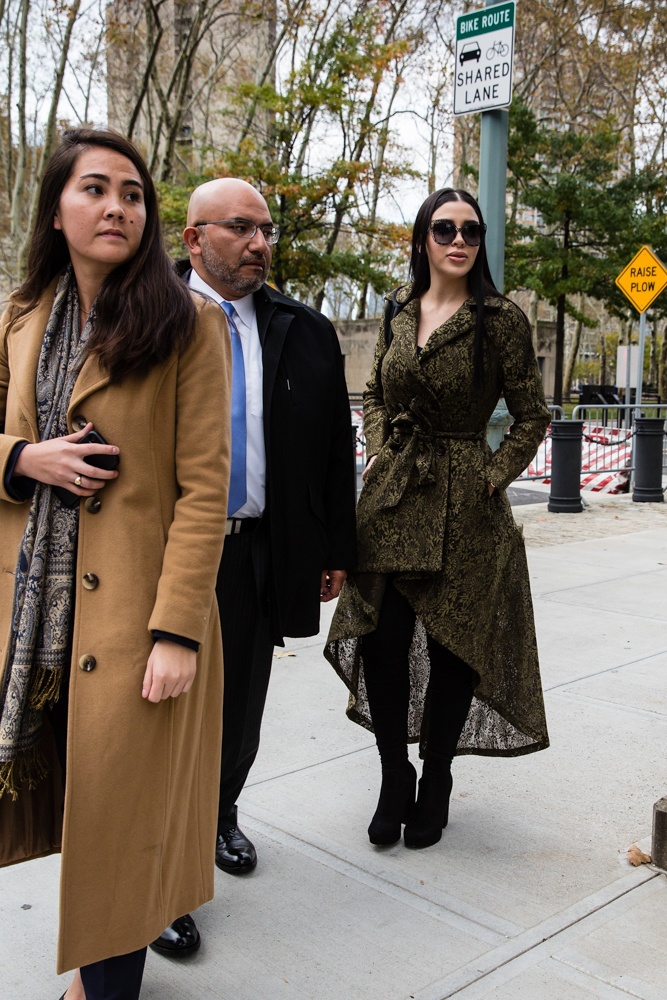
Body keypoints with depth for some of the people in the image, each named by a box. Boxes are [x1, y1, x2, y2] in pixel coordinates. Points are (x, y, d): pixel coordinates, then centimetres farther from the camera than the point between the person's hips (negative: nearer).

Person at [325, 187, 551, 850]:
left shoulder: (501, 320, -3)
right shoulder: (398, 312, 9)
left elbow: (531, 417, 1)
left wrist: (491, 479, -7)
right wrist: (382, 450, 4)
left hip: (463, 505, -3)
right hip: (391, 498, 3)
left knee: (452, 646, 5)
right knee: (381, 639, 1)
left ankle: (435, 781, 25)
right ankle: (394, 778, 21)